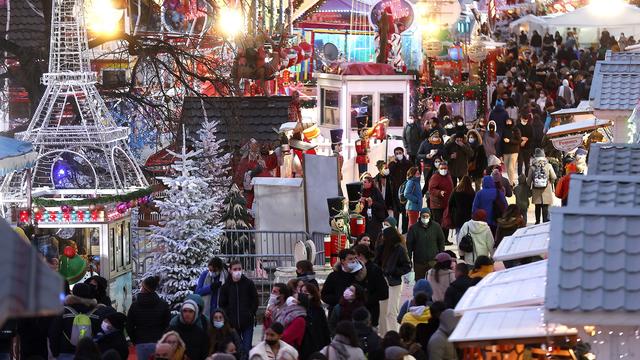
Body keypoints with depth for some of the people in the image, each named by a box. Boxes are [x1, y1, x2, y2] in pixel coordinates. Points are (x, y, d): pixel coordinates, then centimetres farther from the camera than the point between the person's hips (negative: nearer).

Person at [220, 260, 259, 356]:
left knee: (247, 348, -6)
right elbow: (222, 305, 8)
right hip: (232, 323, 2)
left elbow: (255, 301, 5)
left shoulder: (249, 284, 1)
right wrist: (228, 316, -3)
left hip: (247, 322, -2)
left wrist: (251, 314, -4)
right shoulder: (226, 286, 5)